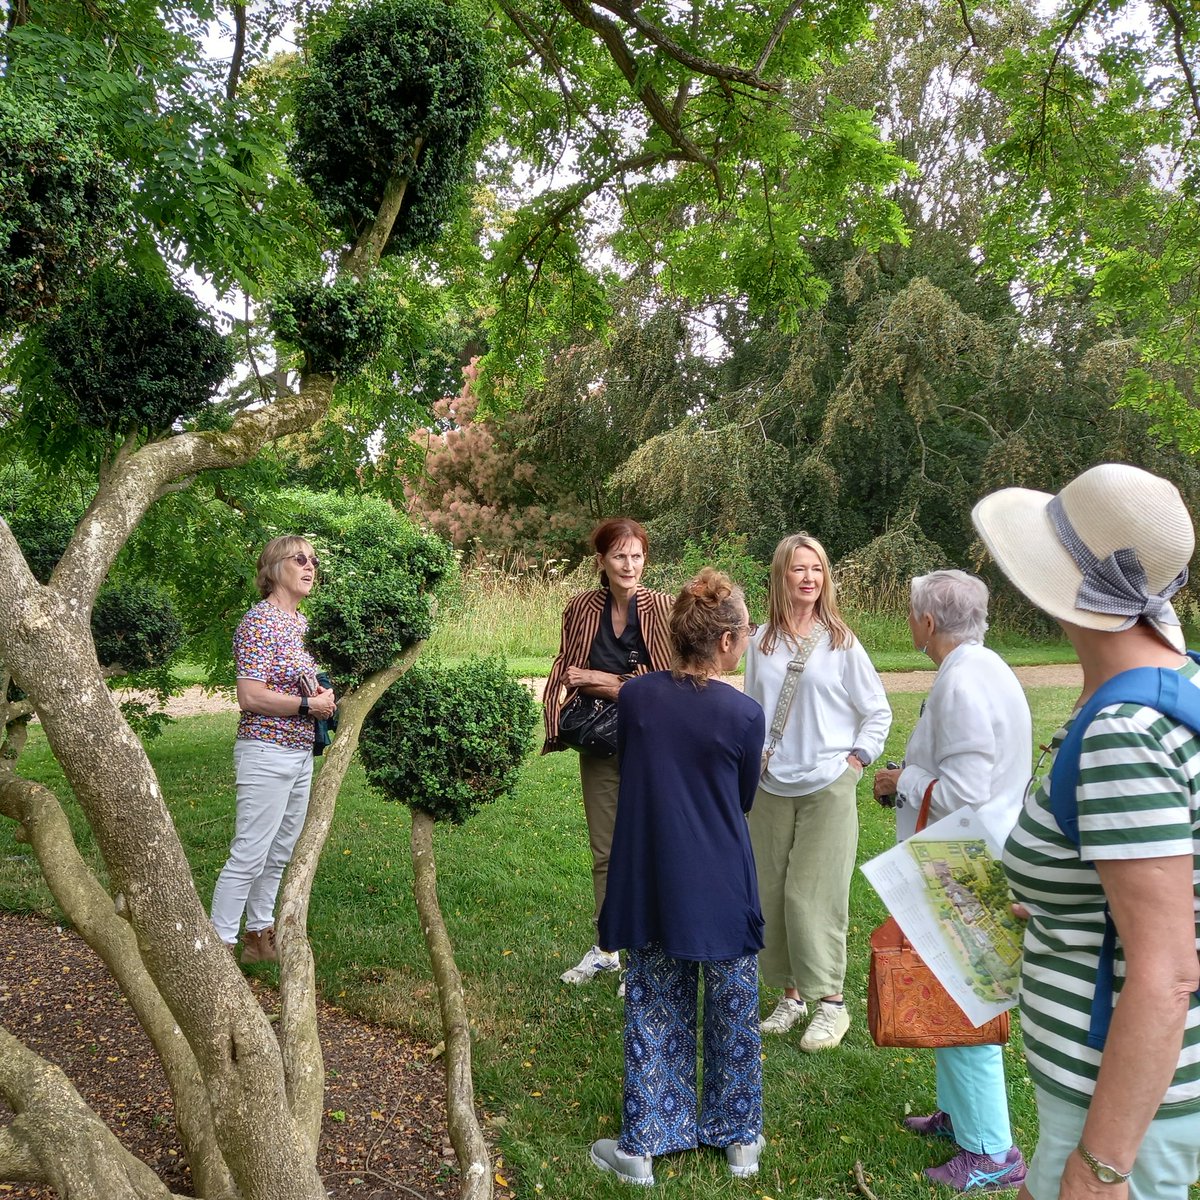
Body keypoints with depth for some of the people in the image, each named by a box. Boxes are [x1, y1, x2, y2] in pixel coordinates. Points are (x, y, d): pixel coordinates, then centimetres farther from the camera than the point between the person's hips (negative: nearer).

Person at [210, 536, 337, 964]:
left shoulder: (301, 621, 13)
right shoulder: (259, 621, -14)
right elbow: (250, 696, -21)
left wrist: (324, 697, 8)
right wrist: (308, 705, -16)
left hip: (300, 753, 9)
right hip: (267, 752, -9)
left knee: (279, 854, 17)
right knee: (248, 855, -5)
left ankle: (260, 937, 30)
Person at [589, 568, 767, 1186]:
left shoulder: (634, 697, -9)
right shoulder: (744, 714, -16)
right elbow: (742, 803, 0)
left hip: (651, 886, 2)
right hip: (721, 890, -2)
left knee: (655, 1012, 17)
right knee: (732, 1013, 18)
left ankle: (642, 1145, 27)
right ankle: (738, 1136, 36)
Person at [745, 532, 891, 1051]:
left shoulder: (840, 642, -3)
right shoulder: (762, 643, 4)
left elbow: (878, 712, 3)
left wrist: (855, 760, -4)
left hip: (827, 788, -3)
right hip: (770, 789, 4)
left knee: (814, 895, -4)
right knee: (771, 894, 8)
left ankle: (831, 1002, 11)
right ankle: (790, 994, 24)